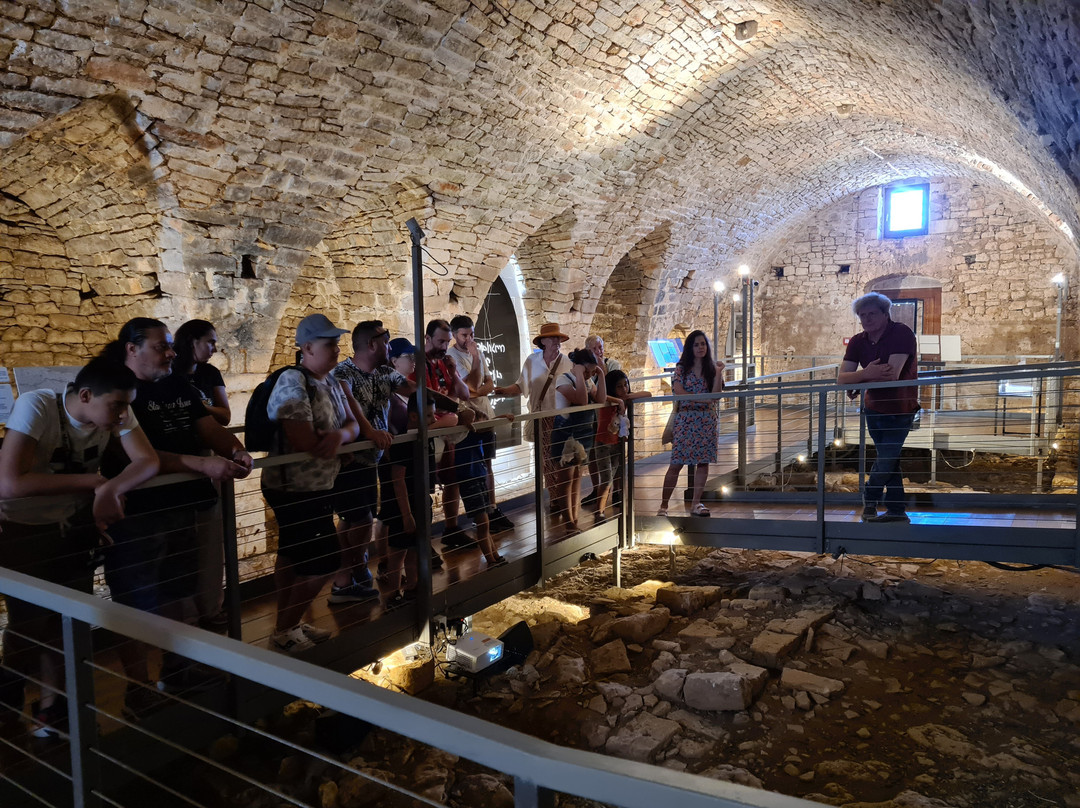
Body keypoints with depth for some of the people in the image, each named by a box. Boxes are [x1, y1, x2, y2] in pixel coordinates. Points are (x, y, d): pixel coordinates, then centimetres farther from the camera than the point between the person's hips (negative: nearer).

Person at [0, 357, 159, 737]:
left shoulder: (115, 411, -16)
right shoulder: (36, 406, -29)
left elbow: (148, 462, -21)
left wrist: (109, 489, -38)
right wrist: (93, 482, -31)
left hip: (75, 525, 4)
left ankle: (51, 703, 30)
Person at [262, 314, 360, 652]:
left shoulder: (332, 383, 8)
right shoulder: (293, 382, -21)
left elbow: (352, 425, 5)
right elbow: (305, 443, -29)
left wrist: (338, 435, -17)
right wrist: (338, 441, -11)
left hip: (318, 488, 9)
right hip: (295, 490, -9)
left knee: (294, 556, 19)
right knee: (325, 560, -2)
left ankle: (288, 624, 34)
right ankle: (284, 631, 14)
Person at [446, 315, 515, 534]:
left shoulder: (479, 353, 10)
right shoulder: (452, 356, -13)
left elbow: (489, 385, 6)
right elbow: (472, 385, -20)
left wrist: (475, 393, -14)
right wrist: (475, 358, -21)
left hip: (486, 415, 7)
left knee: (487, 464, 12)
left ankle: (492, 509, 19)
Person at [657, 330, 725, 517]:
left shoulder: (711, 368, 10)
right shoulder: (681, 368, 3)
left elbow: (715, 394, 0)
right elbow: (678, 392, -8)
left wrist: (718, 374, -11)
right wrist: (703, 398, -12)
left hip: (707, 420, 3)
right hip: (685, 419, -3)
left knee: (704, 461, 2)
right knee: (676, 463, -5)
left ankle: (696, 503, 13)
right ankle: (663, 505, 3)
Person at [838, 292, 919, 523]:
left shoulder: (902, 333, -18)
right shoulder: (858, 342, 0)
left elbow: (892, 375, -29)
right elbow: (841, 378, -11)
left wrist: (859, 377, -16)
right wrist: (867, 374, -31)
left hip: (901, 410, -5)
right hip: (874, 409, 5)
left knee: (886, 459, -6)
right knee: (889, 461, 10)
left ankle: (869, 499, 20)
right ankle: (897, 511, 20)